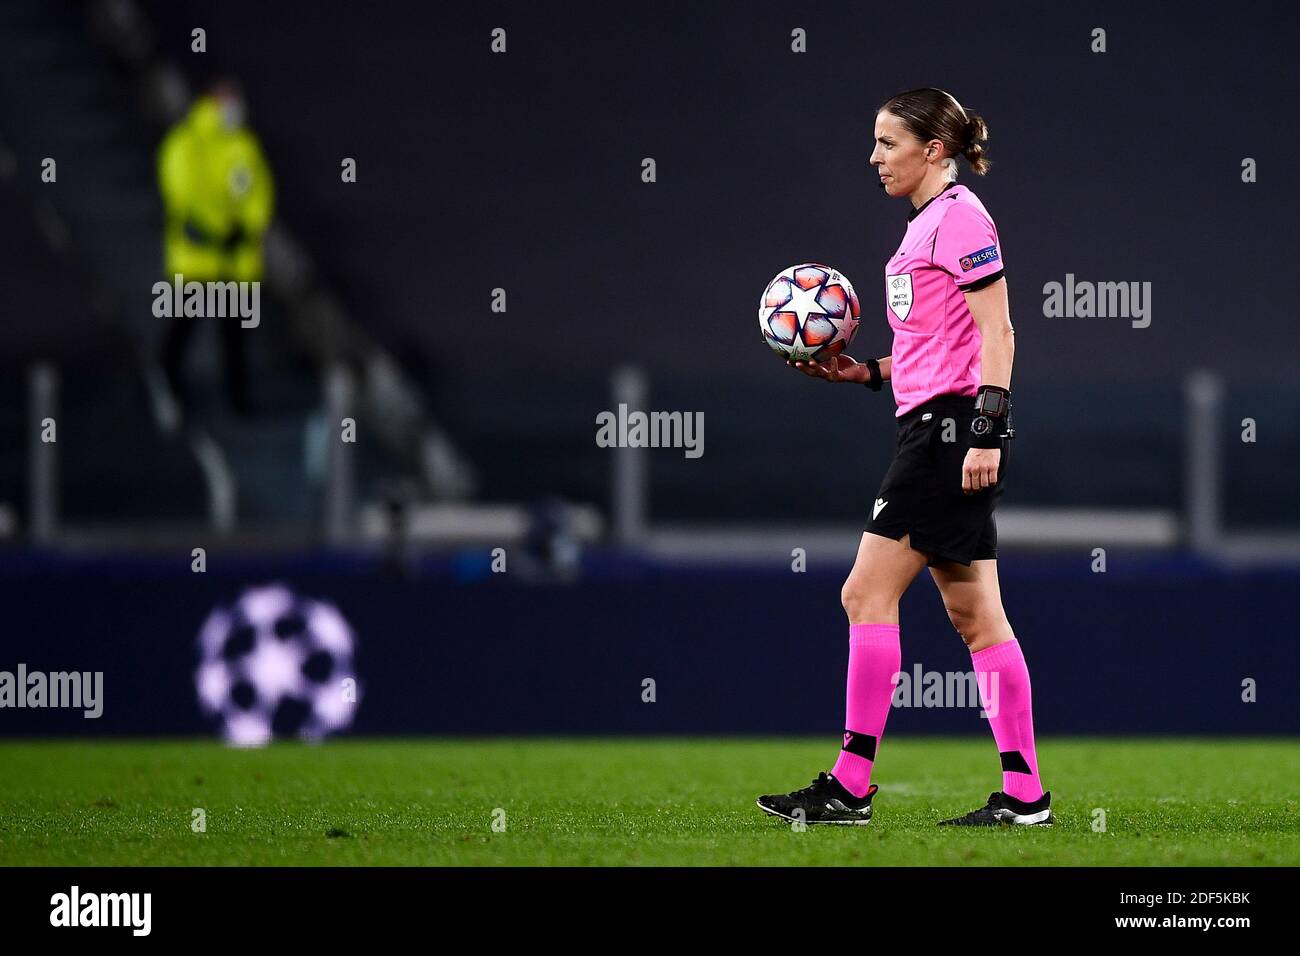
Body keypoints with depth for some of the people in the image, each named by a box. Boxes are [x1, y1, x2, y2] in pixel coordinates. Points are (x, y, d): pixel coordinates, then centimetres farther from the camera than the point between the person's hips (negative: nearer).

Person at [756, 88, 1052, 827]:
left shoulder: (959, 217, -10)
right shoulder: (929, 223, 20)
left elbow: (995, 335, -15)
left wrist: (987, 431, -22)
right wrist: (866, 372, 14)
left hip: (951, 424, -10)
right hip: (932, 422, 10)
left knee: (869, 594, -9)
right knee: (974, 612, 7)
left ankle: (851, 786, -8)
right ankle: (1024, 793, 5)